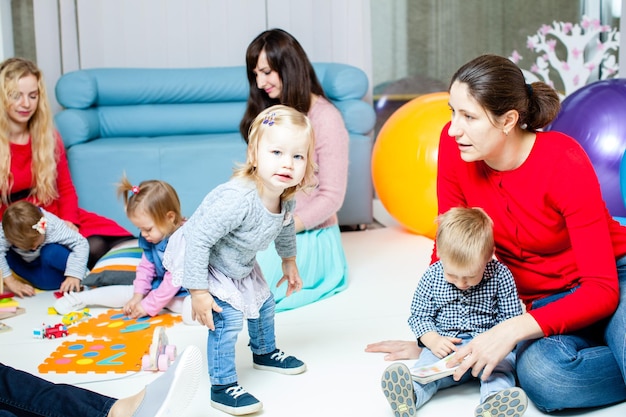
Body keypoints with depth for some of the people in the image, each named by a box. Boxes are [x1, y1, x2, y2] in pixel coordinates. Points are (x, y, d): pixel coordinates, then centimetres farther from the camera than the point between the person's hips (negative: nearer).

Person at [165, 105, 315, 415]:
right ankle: (223, 387, 1)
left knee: (263, 303, 20)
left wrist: (289, 262, 22)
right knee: (227, 317, -16)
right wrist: (198, 291, -34)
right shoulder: (237, 200, -43)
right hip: (202, 261, -8)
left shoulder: (285, 198, -17)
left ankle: (265, 352, 48)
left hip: (239, 265, 8)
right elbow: (198, 239, -39)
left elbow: (285, 229, 8)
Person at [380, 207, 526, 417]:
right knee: (427, 365, -27)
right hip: (446, 346, 0)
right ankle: (409, 394, -54)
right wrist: (433, 340, -14)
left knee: (502, 364, -30)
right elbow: (419, 316, 5)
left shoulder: (500, 276, -7)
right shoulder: (431, 277, -3)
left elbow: (511, 319, -2)